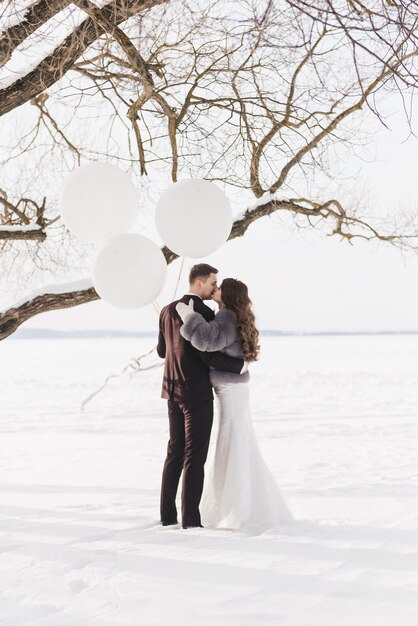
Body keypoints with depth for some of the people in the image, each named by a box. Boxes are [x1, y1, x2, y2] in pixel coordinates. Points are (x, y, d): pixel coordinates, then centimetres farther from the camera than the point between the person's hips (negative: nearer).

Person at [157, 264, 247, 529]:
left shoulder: (168, 311, 9)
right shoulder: (204, 312, -16)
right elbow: (208, 355, -22)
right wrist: (241, 365, -10)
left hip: (174, 391, 8)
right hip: (198, 393, -8)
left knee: (175, 452, 13)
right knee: (195, 456, -3)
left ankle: (168, 515, 14)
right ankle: (191, 518, -2)